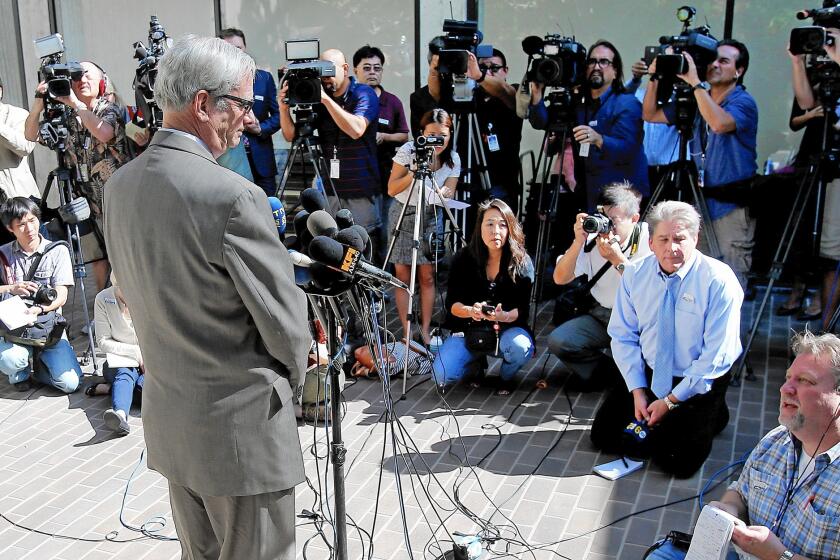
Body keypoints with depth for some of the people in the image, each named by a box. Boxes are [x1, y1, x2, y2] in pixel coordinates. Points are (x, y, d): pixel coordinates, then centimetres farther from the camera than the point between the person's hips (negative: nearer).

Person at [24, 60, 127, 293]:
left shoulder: (110, 110, -1)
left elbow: (105, 134, -23)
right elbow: (31, 135, 5)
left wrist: (75, 103, -21)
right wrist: (39, 103, -10)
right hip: (88, 202, 4)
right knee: (98, 260, 7)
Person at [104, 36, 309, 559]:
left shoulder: (121, 185, 1)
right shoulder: (233, 195, -23)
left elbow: (139, 292, 9)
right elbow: (284, 316, -16)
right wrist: (290, 373, 5)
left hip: (168, 415, 8)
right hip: (240, 423, -7)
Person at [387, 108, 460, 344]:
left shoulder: (452, 159, -7)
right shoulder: (408, 151, -15)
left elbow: (448, 194, -5)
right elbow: (392, 189, -14)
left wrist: (443, 195, -29)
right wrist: (415, 171, -28)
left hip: (431, 217, 2)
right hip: (403, 214, -2)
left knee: (427, 276, 0)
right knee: (403, 276, -3)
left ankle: (425, 331, 7)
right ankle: (407, 332, 3)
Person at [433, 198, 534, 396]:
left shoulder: (522, 263, -10)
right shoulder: (463, 258, -6)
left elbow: (522, 309, -12)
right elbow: (452, 303, -7)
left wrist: (503, 316, -34)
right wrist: (471, 311, -29)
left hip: (508, 328, -1)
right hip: (469, 329, 1)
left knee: (520, 345, -37)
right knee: (442, 376, -21)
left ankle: (507, 377, 1)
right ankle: (477, 360, 15)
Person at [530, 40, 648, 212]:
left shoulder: (627, 104, -6)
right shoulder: (579, 104, 13)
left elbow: (626, 150, -20)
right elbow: (543, 123, 6)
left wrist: (599, 140, -38)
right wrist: (537, 94, -10)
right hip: (589, 196, 5)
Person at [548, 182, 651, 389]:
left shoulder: (649, 238, -13)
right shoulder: (592, 237, -3)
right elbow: (560, 279, -6)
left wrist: (618, 259, -28)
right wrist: (578, 242, -20)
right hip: (601, 315, 4)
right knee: (557, 341, -17)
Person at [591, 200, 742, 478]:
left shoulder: (719, 281, -18)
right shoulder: (635, 274, -4)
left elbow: (717, 356, -18)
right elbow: (623, 337, 0)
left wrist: (672, 400, -18)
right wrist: (637, 390, -11)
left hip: (699, 384, -4)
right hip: (646, 376, 4)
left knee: (676, 460, -17)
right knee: (603, 435, -5)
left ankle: (710, 417, 11)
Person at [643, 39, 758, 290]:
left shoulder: (744, 102, -9)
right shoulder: (696, 101, 10)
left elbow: (719, 123, -30)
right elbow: (651, 115, 12)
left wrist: (694, 82, -27)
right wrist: (654, 78, -2)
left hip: (732, 207, -6)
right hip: (700, 203, 6)